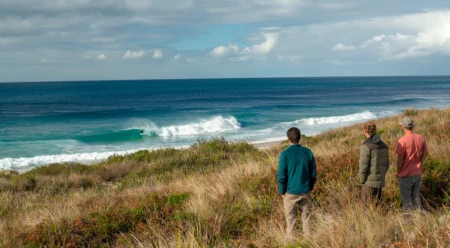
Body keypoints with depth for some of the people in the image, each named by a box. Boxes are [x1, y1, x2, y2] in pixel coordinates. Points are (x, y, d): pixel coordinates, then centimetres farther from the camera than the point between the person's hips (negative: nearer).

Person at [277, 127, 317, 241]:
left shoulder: (285, 154, -13)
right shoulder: (308, 152, -3)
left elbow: (281, 176, -10)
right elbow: (313, 173, 4)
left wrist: (282, 192, 1)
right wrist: (310, 188, 15)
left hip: (291, 193, -3)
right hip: (305, 192, 3)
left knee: (290, 220, 8)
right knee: (306, 218, 13)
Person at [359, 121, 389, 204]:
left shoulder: (366, 146, -18)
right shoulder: (383, 146, 6)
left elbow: (363, 167, -18)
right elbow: (386, 164, 12)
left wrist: (362, 183, -7)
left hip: (369, 182, -7)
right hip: (379, 182, 7)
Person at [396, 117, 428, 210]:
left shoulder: (402, 141, -20)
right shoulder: (420, 138, -3)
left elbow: (400, 159, -17)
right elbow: (425, 153, 6)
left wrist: (398, 172, -3)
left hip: (406, 175, -6)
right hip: (417, 173, 6)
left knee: (406, 198, 7)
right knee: (416, 196, 19)